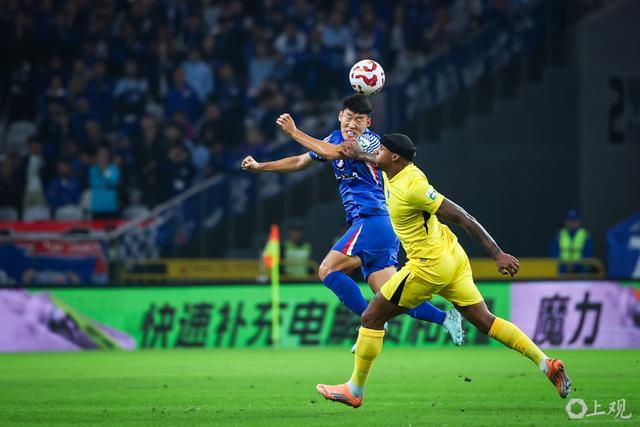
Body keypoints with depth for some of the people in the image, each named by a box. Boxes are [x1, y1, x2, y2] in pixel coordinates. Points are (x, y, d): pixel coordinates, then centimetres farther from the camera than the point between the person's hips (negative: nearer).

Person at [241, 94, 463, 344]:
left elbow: (332, 153, -25)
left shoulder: (371, 141, -8)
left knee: (328, 271, -13)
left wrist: (295, 133, -20)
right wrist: (259, 167, 31)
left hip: (372, 220, -8)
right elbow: (301, 162, 29)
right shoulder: (336, 138, 17)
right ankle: (446, 318, -4)